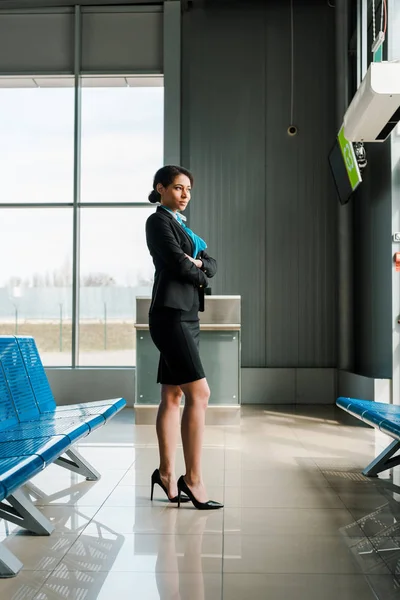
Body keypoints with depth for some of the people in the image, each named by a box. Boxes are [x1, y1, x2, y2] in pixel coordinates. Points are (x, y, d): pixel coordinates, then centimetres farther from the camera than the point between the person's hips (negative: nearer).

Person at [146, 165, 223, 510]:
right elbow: (178, 263, -15)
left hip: (187, 315, 9)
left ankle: (167, 474, 14)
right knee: (199, 393, -13)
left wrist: (198, 265, -7)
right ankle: (193, 479, -9)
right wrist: (200, 276, 3)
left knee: (172, 397, 9)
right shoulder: (158, 221, -3)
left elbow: (211, 265, 14)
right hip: (171, 313, -9)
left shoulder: (182, 225, 23)